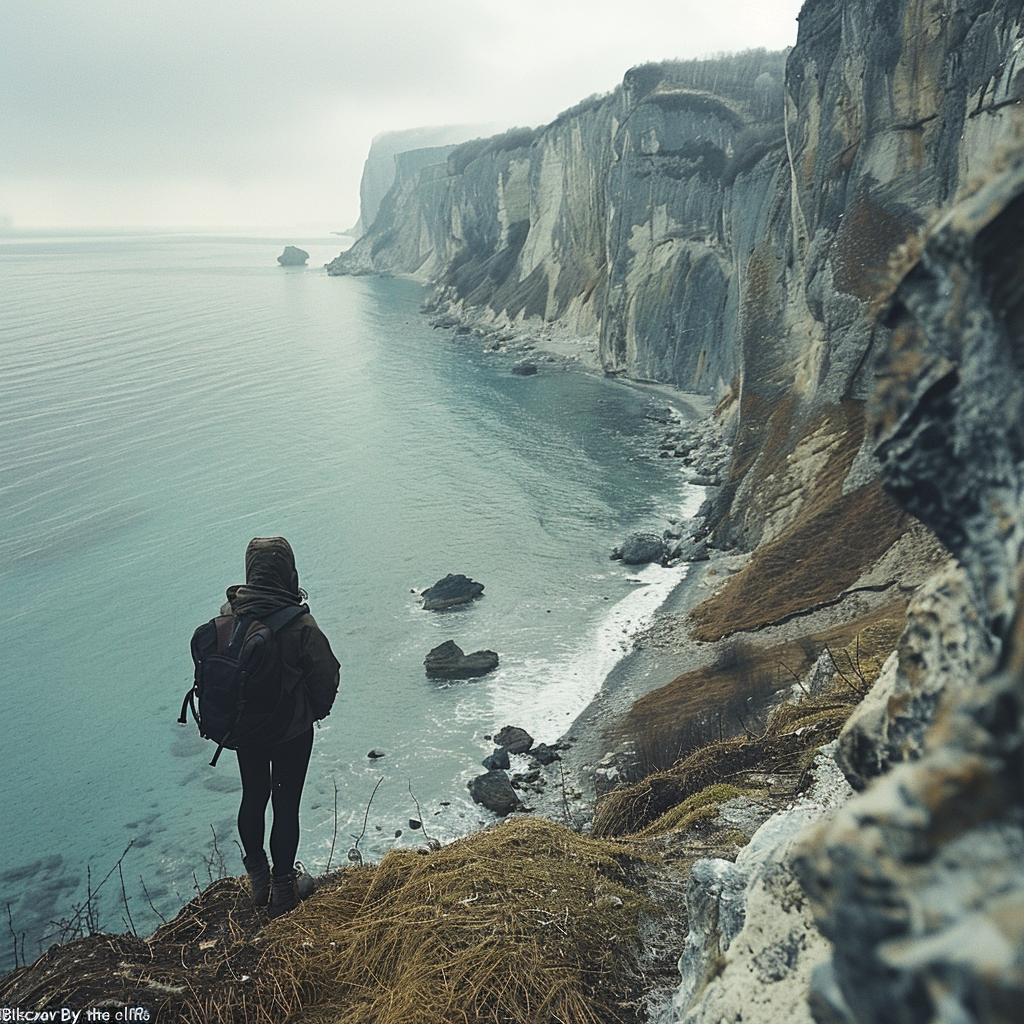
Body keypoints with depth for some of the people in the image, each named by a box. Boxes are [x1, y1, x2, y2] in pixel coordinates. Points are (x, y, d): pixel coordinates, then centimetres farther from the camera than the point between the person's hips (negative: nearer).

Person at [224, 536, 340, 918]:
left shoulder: (228, 614, -15)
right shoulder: (300, 625, -27)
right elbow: (326, 676, -15)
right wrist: (317, 712, 6)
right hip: (292, 729, -4)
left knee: (253, 797, 22)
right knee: (286, 804, 13)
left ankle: (257, 877, 39)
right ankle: (282, 888, 28)